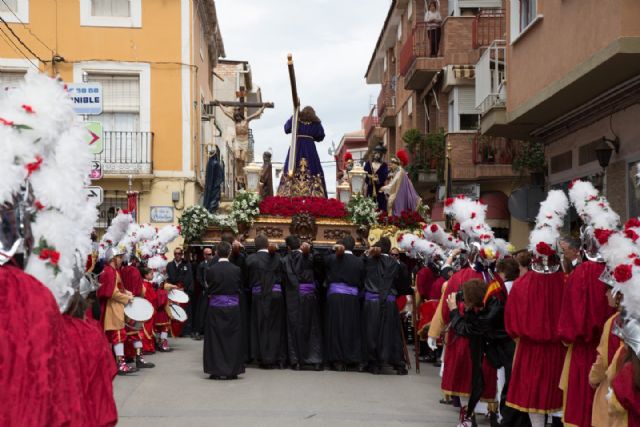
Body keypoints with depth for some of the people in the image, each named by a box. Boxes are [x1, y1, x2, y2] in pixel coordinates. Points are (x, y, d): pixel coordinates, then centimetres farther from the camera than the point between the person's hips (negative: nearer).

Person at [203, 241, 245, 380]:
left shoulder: (211, 270, -9)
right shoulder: (236, 270, -6)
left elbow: (208, 291, 1)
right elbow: (240, 289, 6)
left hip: (215, 308, -1)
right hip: (233, 307, 1)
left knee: (215, 339, 7)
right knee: (232, 339, 9)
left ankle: (216, 371, 7)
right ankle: (232, 371, 10)